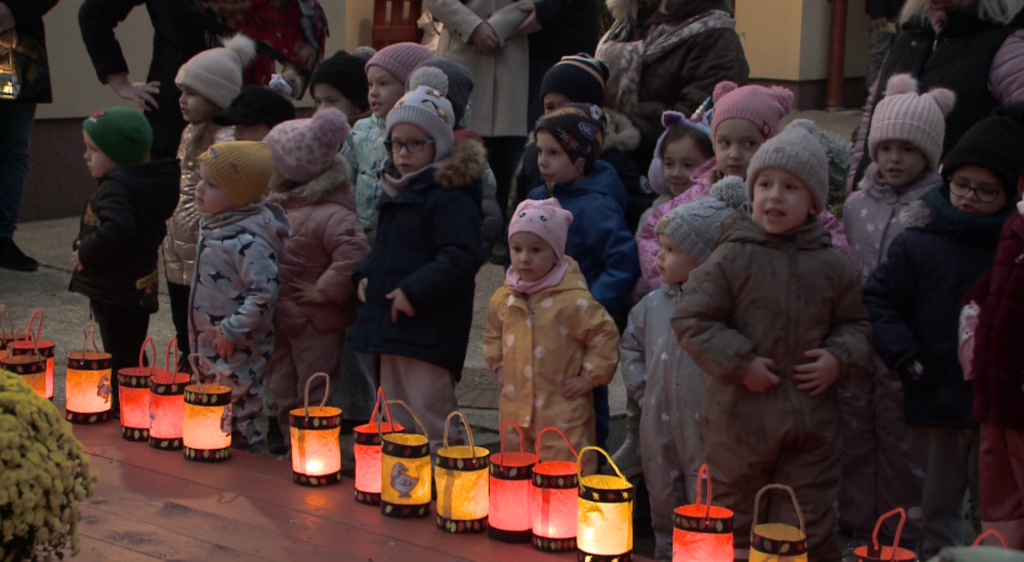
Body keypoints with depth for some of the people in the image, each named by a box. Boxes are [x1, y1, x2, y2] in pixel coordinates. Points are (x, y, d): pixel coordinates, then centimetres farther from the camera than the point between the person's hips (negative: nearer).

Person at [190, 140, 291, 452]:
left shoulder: (248, 240, -23)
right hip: (209, 347, 10)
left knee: (233, 423, -4)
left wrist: (232, 332, -23)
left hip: (239, 353, -10)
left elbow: (265, 291, -27)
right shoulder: (212, 225, 8)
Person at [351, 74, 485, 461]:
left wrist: (415, 291, -24)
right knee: (394, 421, 17)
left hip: (429, 331, -10)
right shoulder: (395, 190, 16)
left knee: (431, 418, -7)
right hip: (390, 326, 10)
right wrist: (365, 274, 9)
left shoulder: (449, 195, -15)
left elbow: (462, 256, -24)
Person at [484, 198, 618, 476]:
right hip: (515, 409, 6)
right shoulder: (503, 299, 5)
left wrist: (589, 377, -9)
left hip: (562, 414, -6)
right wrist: (498, 366, 12)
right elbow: (493, 335, 24)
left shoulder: (572, 300, -15)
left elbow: (605, 334, -9)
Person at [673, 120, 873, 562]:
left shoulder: (830, 266, 3)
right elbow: (691, 319, -9)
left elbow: (855, 323, 15)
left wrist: (839, 359, -5)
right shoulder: (731, 259, -7)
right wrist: (739, 363, -15)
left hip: (812, 420, 2)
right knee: (735, 523, 11)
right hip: (741, 414, -2)